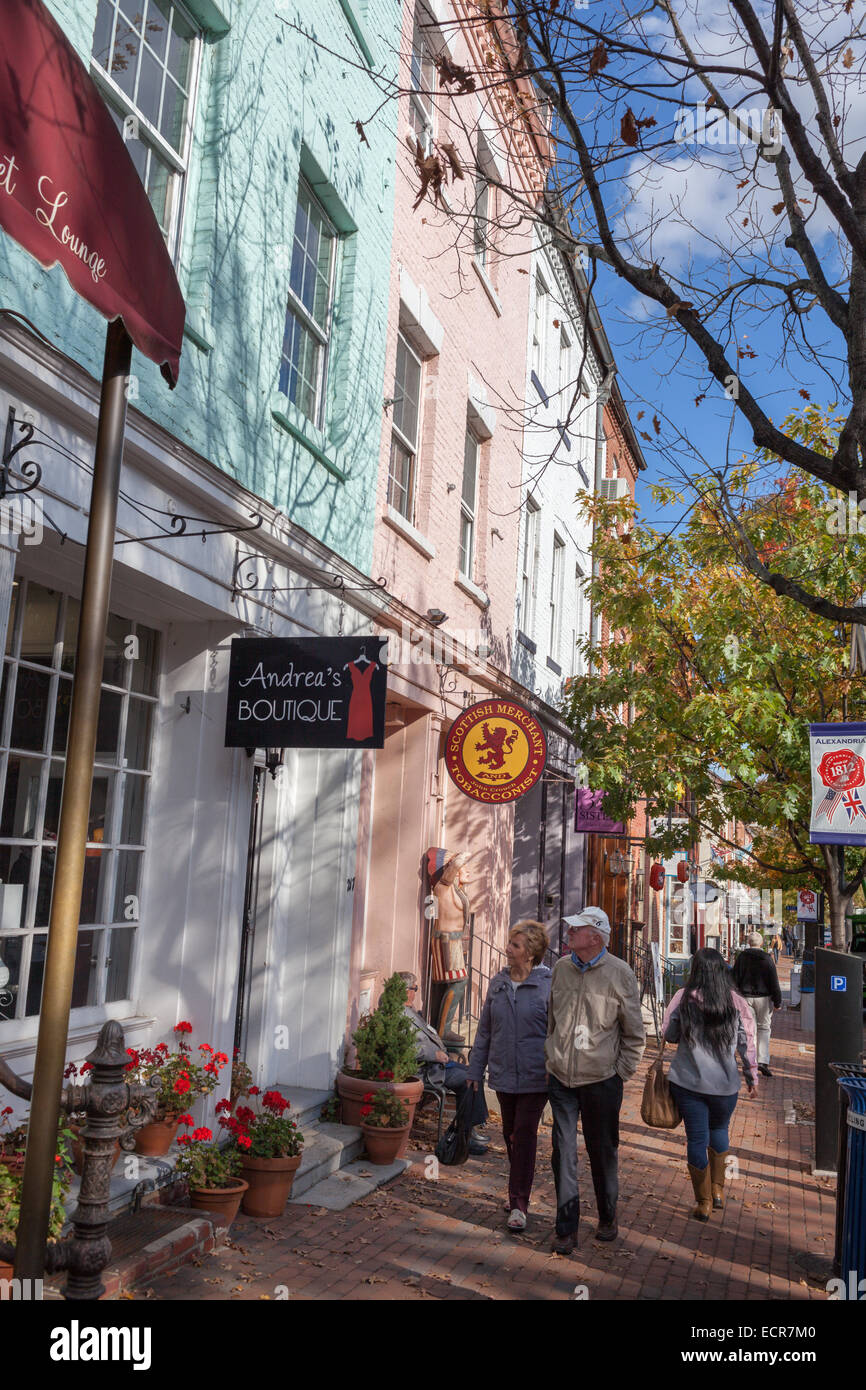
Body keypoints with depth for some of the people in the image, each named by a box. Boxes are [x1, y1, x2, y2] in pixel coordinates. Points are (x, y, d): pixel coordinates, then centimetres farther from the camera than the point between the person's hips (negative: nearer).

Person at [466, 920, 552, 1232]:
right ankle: (519, 1192, 30)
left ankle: (519, 1202, 5)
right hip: (503, 1074, 5)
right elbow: (485, 1030, 12)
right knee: (510, 1134, 14)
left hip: (535, 1076, -5)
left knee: (525, 1133, -5)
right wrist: (475, 1070, 12)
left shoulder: (548, 984, -10)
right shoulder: (498, 983, 5)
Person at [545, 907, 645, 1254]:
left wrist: (622, 1072, -2)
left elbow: (634, 1033, -1)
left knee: (602, 1153, 12)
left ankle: (607, 1219, 33)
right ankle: (566, 1229, 16)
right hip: (561, 1078, 3)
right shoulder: (562, 967, 2)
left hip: (601, 1080, -3)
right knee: (564, 1153, 4)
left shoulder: (619, 973, -10)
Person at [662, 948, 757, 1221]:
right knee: (719, 1130, 25)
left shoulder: (683, 998, -9)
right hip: (725, 1083, 1)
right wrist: (752, 1078, 12)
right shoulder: (736, 1002, -6)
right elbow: (747, 1045, 0)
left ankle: (704, 1202, 18)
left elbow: (668, 1035, -1)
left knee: (696, 1138, 9)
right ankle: (718, 1188, 29)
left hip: (687, 1081, -1)